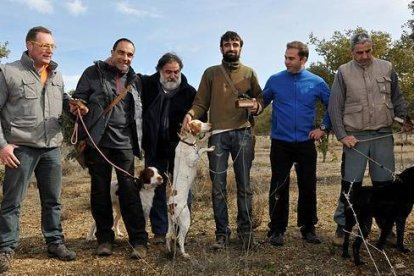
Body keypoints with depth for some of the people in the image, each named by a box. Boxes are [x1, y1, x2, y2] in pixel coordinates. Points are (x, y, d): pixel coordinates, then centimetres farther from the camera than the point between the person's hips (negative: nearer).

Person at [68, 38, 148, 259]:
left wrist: (138, 141, 11)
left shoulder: (134, 79, 13)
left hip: (125, 142, 1)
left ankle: (139, 240, 1)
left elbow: (138, 111, 18)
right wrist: (80, 108, -20)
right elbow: (78, 99, 3)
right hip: (98, 141, -1)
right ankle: (104, 238, 18)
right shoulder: (93, 73, 4)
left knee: (129, 190, -4)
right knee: (100, 190, 5)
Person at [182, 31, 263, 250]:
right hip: (217, 134, 0)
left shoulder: (249, 73, 13)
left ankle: (245, 231, 14)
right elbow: (201, 103, 7)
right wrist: (190, 114, -14)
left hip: (243, 133, 0)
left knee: (244, 185, 3)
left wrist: (256, 106, -10)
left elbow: (260, 98, 13)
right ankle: (222, 233, 11)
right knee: (218, 187, 2)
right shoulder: (211, 73, 12)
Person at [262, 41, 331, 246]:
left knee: (308, 187, 7)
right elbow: (262, 103, 11)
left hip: (306, 143, 1)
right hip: (280, 143, -1)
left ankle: (308, 228, 22)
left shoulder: (317, 83, 2)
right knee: (279, 188, 2)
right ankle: (277, 230, 14)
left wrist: (324, 127, 3)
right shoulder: (275, 80, 1)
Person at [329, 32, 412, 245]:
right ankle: (342, 228, 11)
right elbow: (335, 107, -1)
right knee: (350, 185, 0)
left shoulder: (386, 68, 7)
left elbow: (397, 98, 17)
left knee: (384, 183, 10)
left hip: (383, 135, 3)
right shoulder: (343, 72, 1)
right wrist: (342, 135, -7)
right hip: (355, 137, -2)